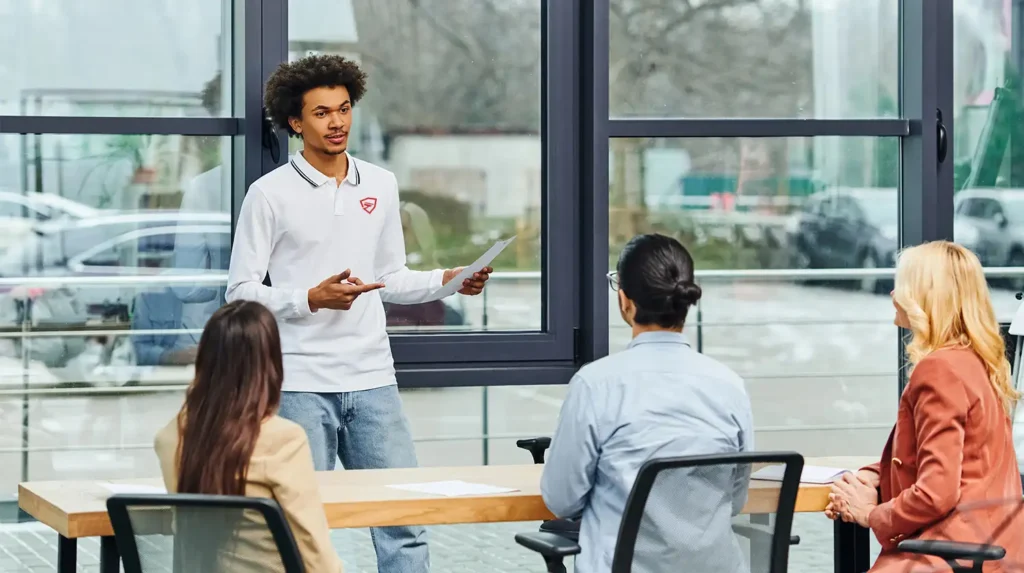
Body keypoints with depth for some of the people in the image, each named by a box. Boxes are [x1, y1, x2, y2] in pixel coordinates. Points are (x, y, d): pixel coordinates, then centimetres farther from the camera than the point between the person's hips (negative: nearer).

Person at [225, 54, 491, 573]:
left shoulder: (380, 186, 11)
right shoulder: (270, 194, -3)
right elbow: (240, 290, -4)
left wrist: (449, 280, 1)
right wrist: (312, 299, -17)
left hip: (372, 379, 4)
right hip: (301, 384, -4)